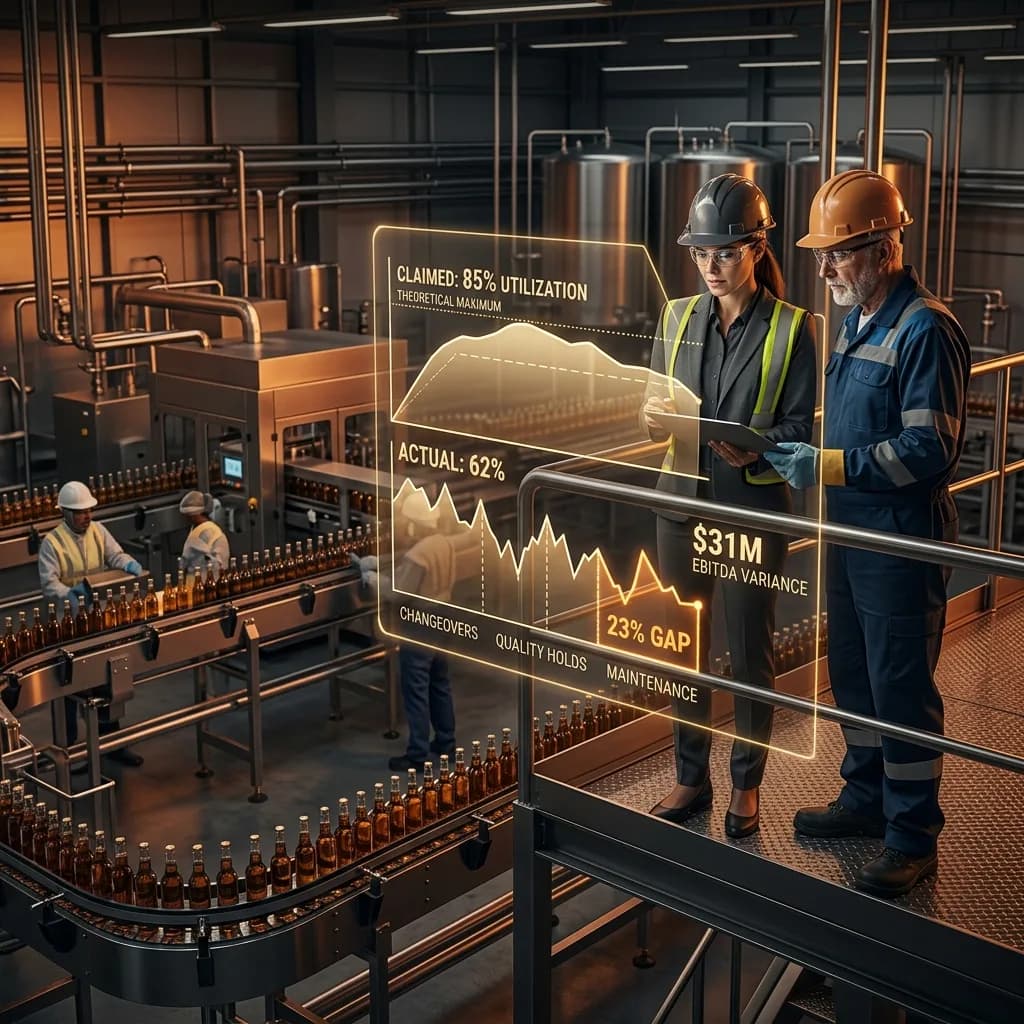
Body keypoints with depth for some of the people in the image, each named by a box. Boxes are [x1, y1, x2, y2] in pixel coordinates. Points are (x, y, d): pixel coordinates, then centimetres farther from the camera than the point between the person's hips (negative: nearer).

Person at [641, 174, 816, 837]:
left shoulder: (791, 329, -7)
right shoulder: (679, 318, 6)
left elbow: (800, 427, -7)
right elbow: (656, 407, 10)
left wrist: (753, 450, -27)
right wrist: (653, 416, -13)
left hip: (754, 509, -4)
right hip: (683, 503, 4)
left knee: (750, 653, 7)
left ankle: (748, 783, 24)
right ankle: (692, 777, 26)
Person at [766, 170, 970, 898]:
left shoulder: (926, 330, -18)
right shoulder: (859, 321, 11)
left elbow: (930, 450, -23)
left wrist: (827, 466, -23)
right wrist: (801, 452, 3)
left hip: (903, 540, -9)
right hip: (851, 530, 9)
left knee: (902, 688, 0)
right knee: (853, 675, 18)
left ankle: (913, 838, 13)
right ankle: (866, 798, 35)